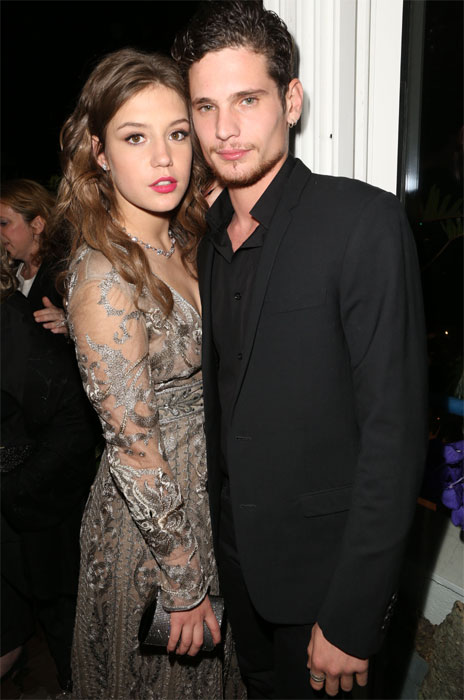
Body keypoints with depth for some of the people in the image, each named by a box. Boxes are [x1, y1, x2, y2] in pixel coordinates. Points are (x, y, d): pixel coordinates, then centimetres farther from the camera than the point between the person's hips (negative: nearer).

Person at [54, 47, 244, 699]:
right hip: (152, 519, -7)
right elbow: (135, 452, -24)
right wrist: (183, 584, -18)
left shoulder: (182, 242, -2)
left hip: (209, 492, 7)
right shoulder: (103, 278, -27)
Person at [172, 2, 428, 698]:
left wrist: (352, 616, -20)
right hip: (237, 556, 6)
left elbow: (395, 430, -22)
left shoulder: (364, 222, -20)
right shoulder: (210, 236, 2)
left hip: (324, 565, -6)